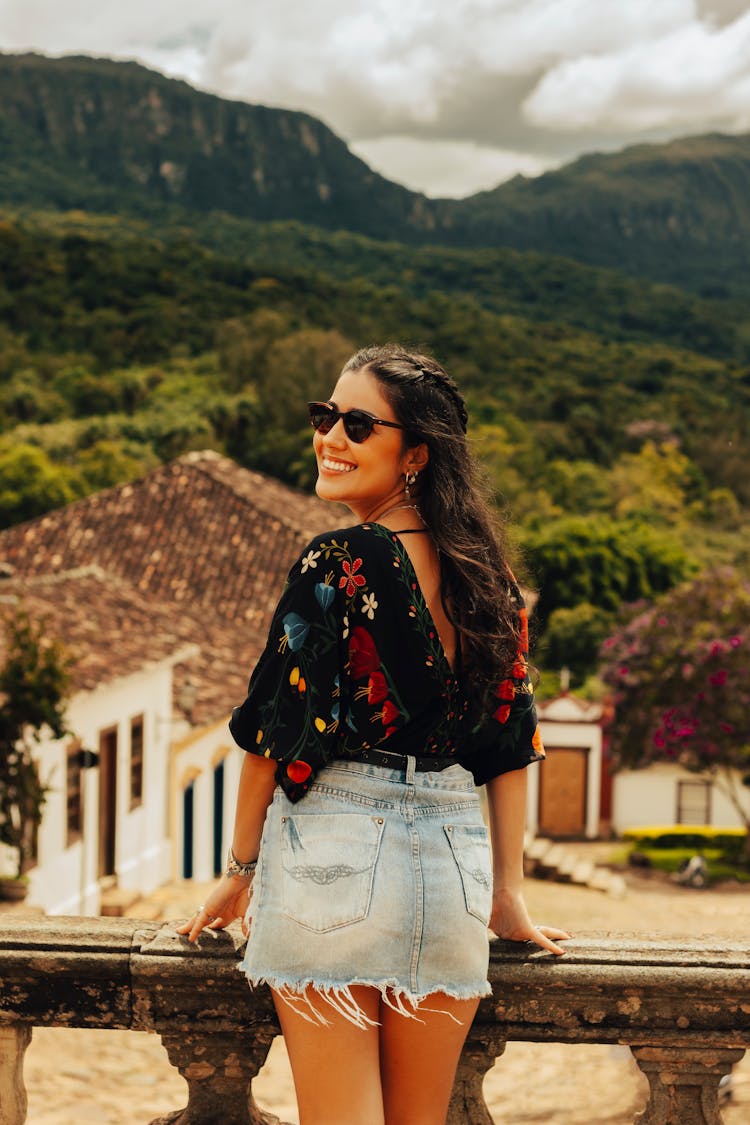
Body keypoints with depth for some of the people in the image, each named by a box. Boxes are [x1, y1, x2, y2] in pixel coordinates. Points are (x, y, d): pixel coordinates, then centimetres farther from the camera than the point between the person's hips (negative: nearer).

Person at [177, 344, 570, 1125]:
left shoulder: (336, 563, -11)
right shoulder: (484, 575, 7)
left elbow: (275, 726, -8)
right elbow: (510, 742, 10)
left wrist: (241, 869, 4)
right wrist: (508, 893, 15)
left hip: (333, 853, -6)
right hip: (452, 857, 6)